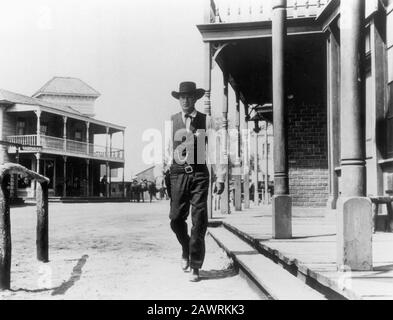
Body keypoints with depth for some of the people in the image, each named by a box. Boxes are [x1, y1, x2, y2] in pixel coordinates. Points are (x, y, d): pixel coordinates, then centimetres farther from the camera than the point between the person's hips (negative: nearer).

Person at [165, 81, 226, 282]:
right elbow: (168, 150, 12)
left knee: (199, 221, -4)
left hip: (199, 174, -1)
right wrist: (166, 172, 3)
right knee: (176, 218, -1)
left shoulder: (206, 121, 4)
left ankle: (195, 266, 6)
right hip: (178, 173, 2)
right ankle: (186, 250, 29)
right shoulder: (171, 122, 9)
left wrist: (220, 177, -3)